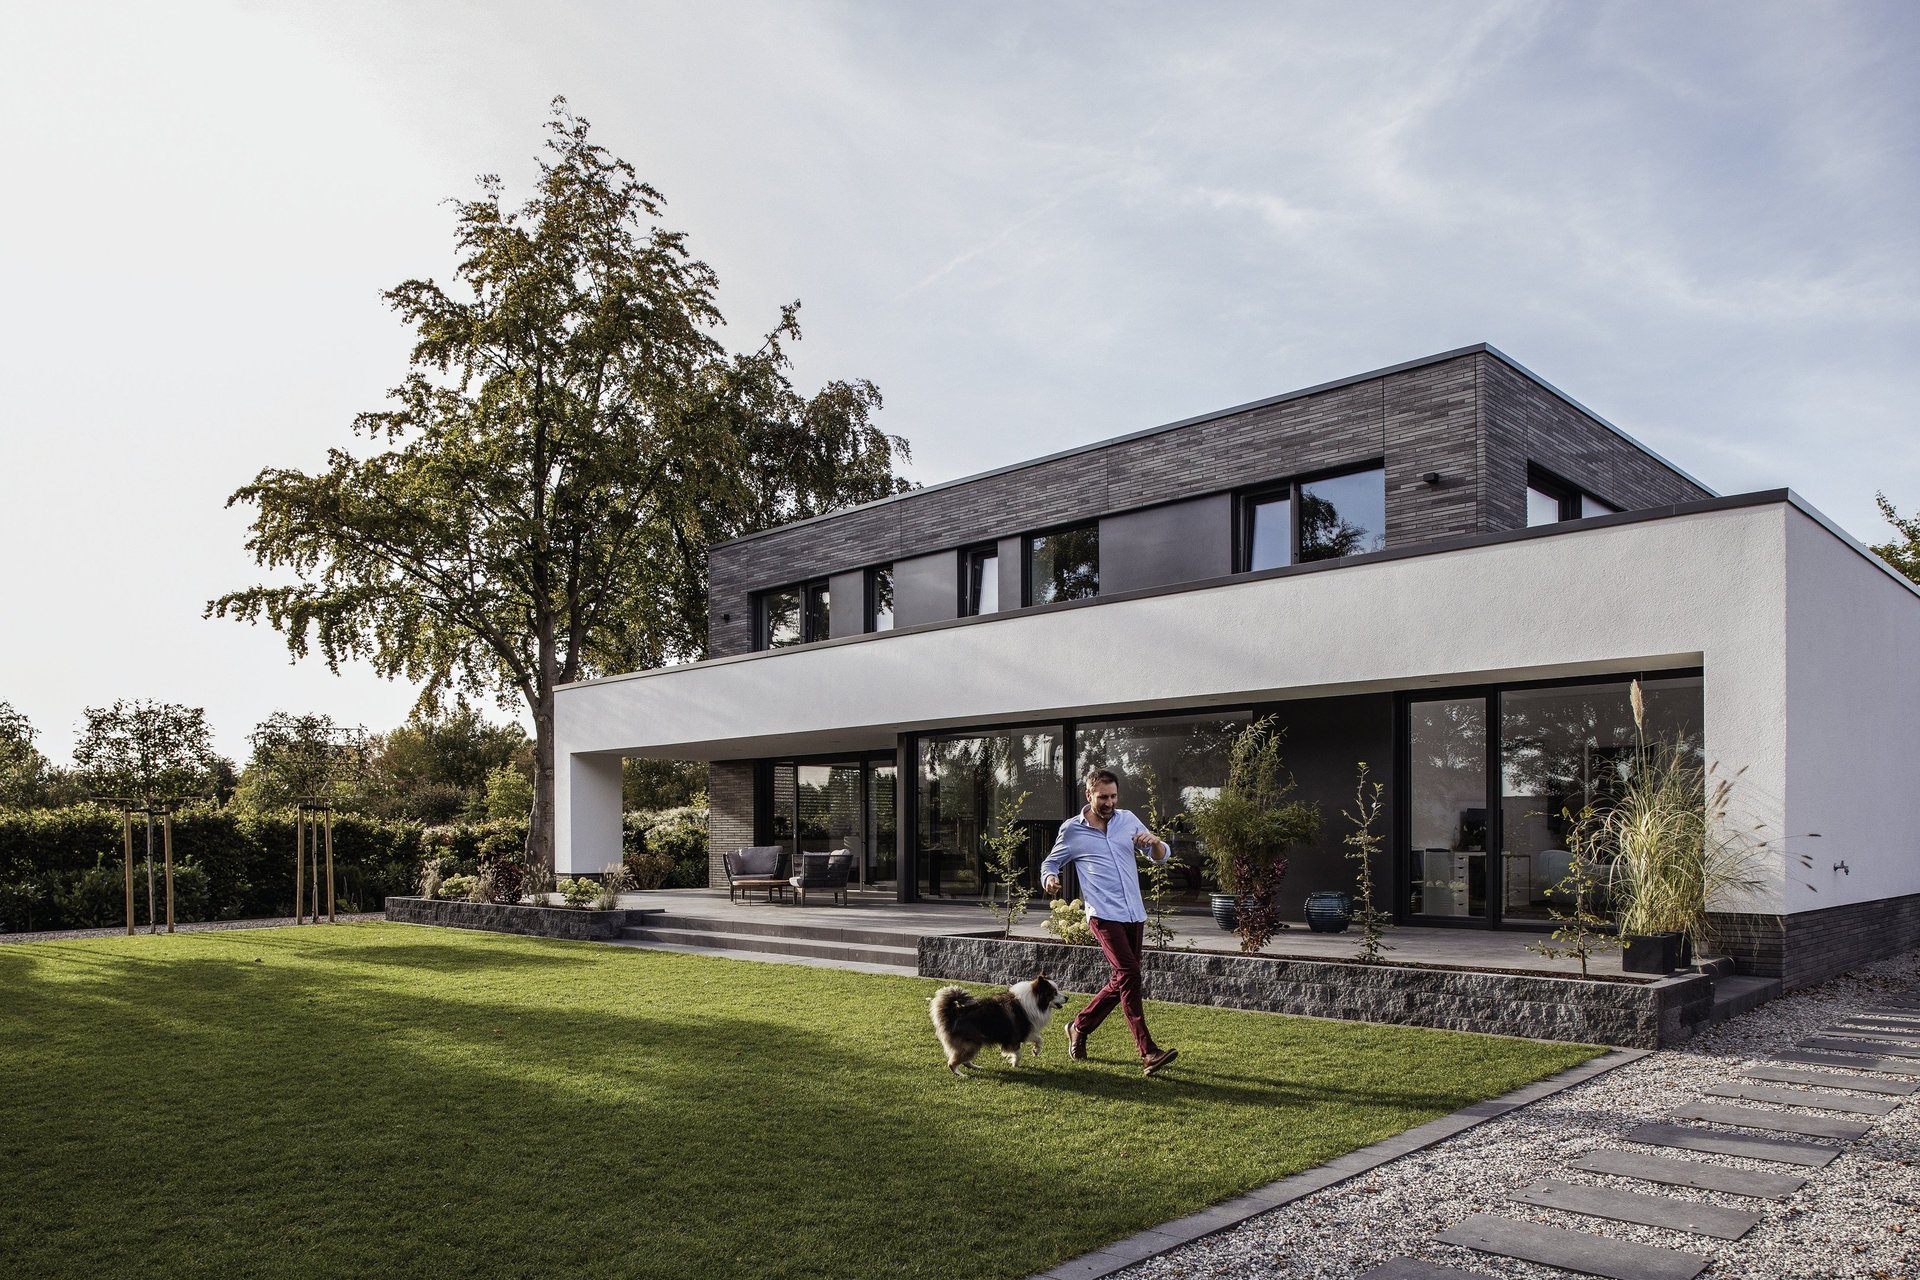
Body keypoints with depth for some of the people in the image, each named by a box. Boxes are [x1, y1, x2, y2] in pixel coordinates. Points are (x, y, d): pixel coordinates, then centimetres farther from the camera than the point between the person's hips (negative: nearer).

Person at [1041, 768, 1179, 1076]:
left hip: (1135, 914, 5)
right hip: (1104, 915, -5)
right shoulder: (1071, 830, 0)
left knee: (1121, 981, 10)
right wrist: (1049, 879, -11)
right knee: (1129, 975, -17)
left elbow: (1162, 856, 14)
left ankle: (1080, 1027, 31)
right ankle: (1148, 1053, -17)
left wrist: (1154, 842, -10)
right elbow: (1051, 862, 12)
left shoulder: (1128, 820, 10)